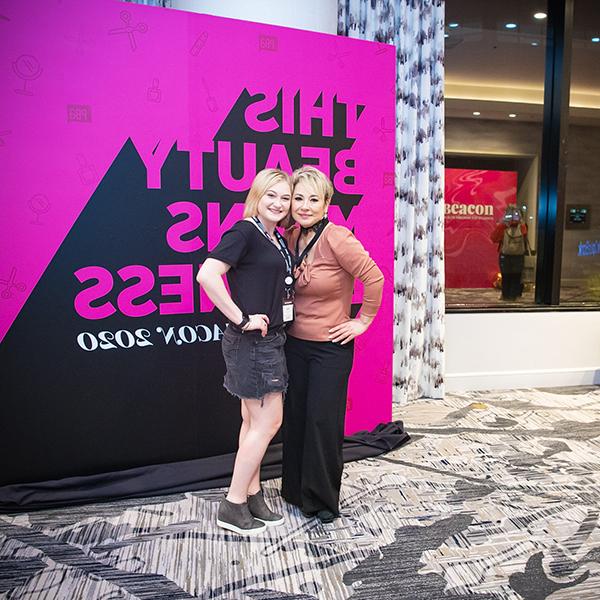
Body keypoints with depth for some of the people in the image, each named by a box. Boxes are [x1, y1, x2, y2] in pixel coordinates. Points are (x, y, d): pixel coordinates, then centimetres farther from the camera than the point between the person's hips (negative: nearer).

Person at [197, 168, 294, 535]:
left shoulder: (276, 237, 12)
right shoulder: (244, 231, -14)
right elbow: (207, 274, -26)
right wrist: (241, 319, -22)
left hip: (268, 340, 9)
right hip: (251, 341, -9)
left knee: (254, 422, 15)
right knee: (268, 422, -2)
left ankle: (252, 497, 29)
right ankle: (233, 507, 13)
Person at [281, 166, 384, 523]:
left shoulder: (337, 238, -18)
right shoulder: (291, 237, 3)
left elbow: (374, 278, -18)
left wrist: (363, 320, -12)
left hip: (331, 347, -6)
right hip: (296, 343, 6)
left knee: (323, 422, 2)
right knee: (295, 418, 14)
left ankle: (323, 500, 23)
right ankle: (296, 490, 33)